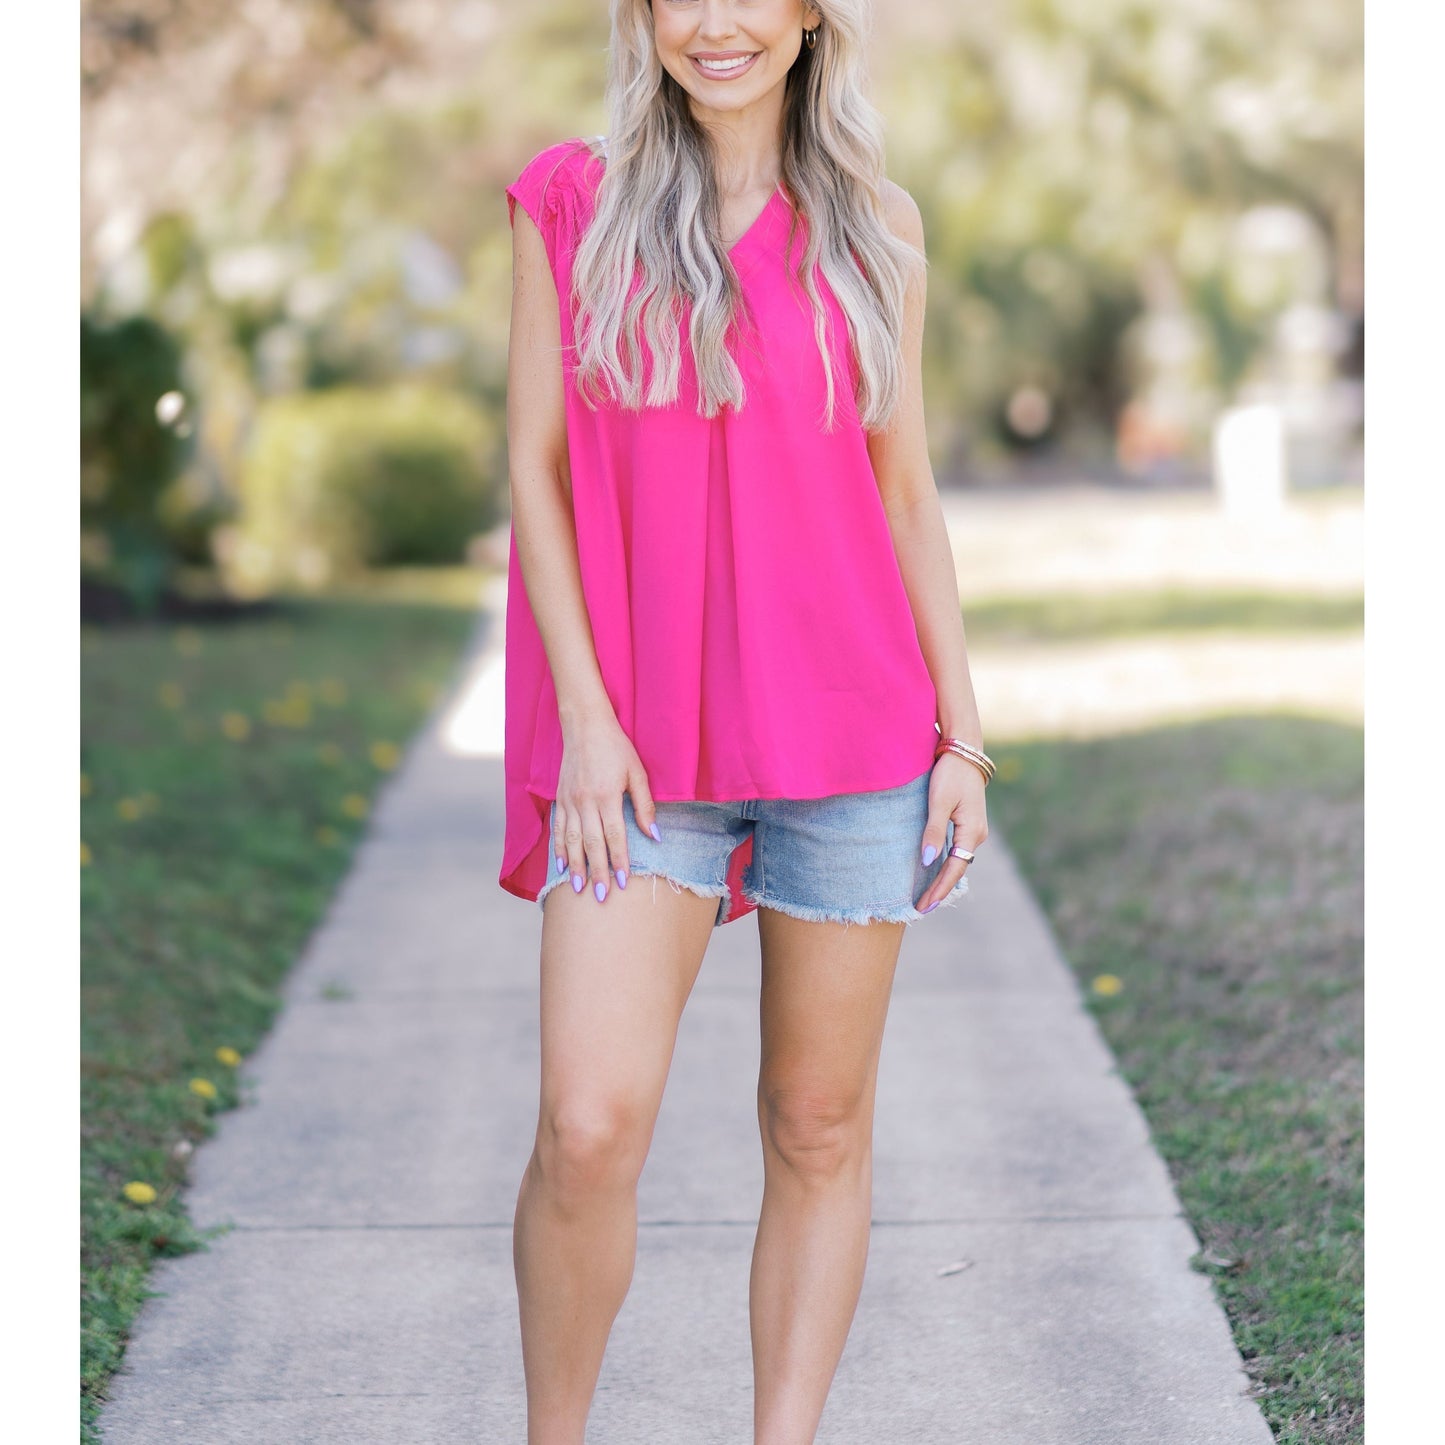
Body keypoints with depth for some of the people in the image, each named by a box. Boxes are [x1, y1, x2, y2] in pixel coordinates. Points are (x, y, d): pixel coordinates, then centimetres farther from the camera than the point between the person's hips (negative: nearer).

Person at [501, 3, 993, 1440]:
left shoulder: (873, 224, 7)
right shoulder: (570, 201, 3)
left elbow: (906, 488, 9)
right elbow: (535, 469, 2)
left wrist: (964, 736, 5)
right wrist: (583, 718, -7)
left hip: (849, 722, 2)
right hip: (641, 742, -1)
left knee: (820, 1128, 6)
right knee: (589, 1130, -11)